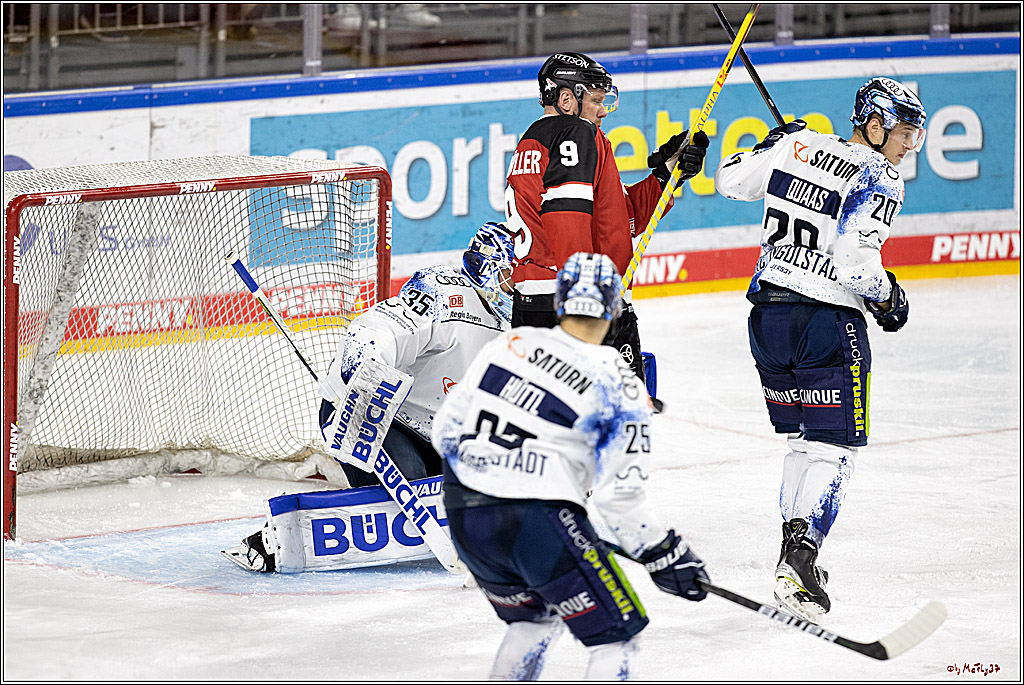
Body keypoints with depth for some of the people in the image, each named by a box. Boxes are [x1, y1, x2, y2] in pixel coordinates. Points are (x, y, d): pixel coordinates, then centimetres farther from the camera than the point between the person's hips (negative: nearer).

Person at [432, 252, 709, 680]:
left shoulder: (509, 344, 9)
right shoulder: (619, 387, -4)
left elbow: (447, 431, 13)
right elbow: (619, 493, -8)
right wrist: (663, 556, 3)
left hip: (463, 516, 6)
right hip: (539, 523, -6)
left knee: (533, 620, 29)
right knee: (616, 632, 3)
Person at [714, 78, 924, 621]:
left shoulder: (798, 146, 7)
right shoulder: (879, 182, -11)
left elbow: (730, 180, 17)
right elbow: (855, 258, -21)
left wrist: (777, 143, 32)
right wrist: (888, 297, -3)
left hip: (768, 313, 7)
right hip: (828, 321, -7)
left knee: (802, 440, 20)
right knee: (832, 448, -3)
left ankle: (793, 552, 19)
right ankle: (801, 550, -21)